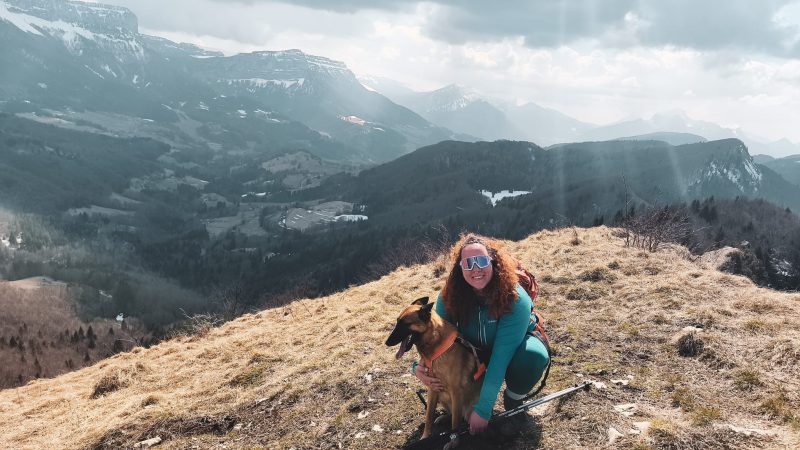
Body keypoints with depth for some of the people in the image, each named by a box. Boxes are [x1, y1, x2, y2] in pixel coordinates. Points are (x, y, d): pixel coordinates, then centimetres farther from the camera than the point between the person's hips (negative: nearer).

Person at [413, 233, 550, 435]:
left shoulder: (516, 299, -34)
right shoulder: (450, 296, -23)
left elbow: (501, 356, -36)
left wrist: (482, 409, -37)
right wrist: (420, 367, -35)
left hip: (515, 346, -2)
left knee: (534, 356, -36)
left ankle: (513, 399, -4)